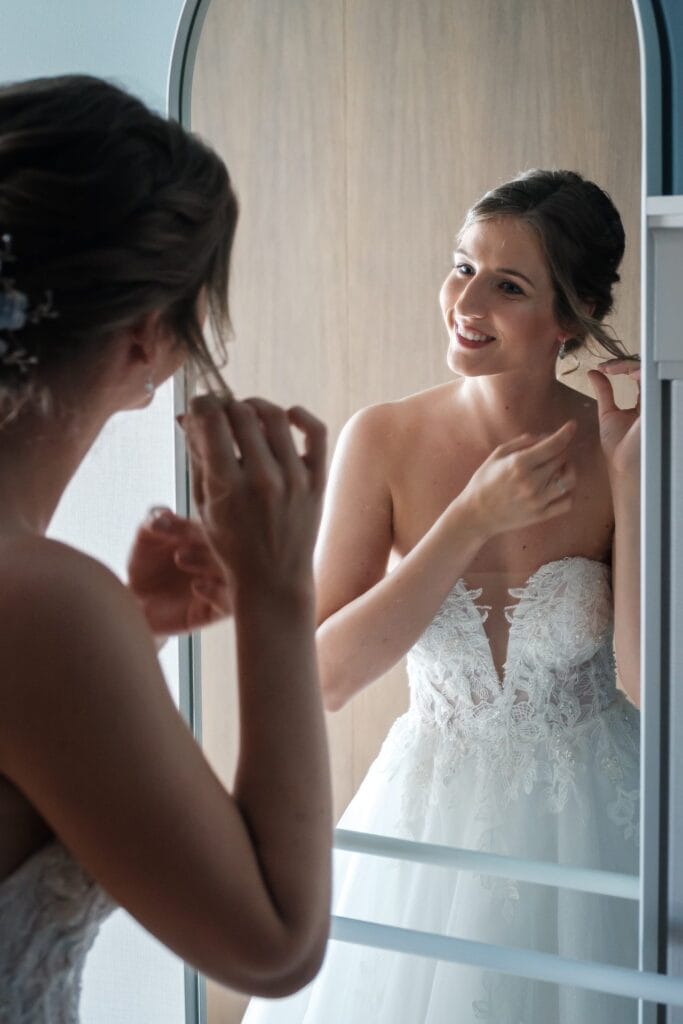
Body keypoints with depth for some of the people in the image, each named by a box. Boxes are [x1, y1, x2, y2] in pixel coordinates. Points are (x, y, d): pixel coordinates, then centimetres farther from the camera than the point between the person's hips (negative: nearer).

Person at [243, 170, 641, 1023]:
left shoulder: (623, 448, -12)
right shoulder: (383, 439, -11)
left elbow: (649, 680, -18)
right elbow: (322, 677, -16)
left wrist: (628, 473, -22)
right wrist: (473, 520, -21)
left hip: (591, 824, 0)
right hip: (433, 816, 1)